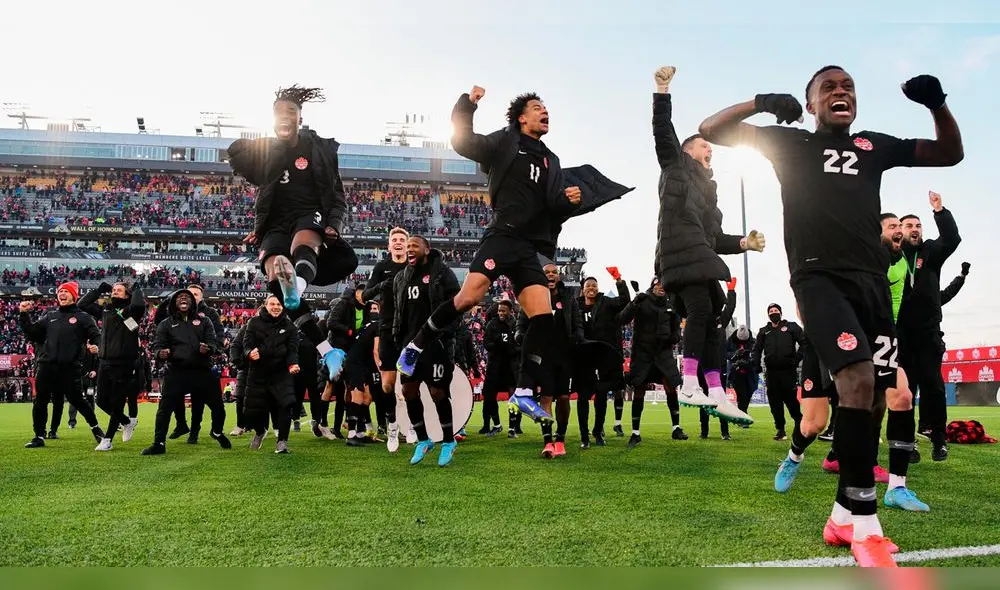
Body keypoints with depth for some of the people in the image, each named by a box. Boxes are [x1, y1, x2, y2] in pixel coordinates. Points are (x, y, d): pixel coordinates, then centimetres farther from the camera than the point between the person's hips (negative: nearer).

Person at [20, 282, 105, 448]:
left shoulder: (83, 317, 5)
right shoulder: (50, 316, 17)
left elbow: (97, 336, -2)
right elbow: (32, 334, 17)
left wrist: (96, 347, -23)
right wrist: (24, 315, 8)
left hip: (70, 367, -4)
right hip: (46, 365, 4)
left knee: (76, 400, -1)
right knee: (40, 401, 4)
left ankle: (95, 427, 19)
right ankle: (39, 437, 14)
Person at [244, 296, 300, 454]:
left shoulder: (289, 326, 3)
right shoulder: (254, 323, 2)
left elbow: (292, 349, -4)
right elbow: (247, 343, -4)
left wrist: (292, 364, -24)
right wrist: (250, 353, -28)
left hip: (281, 373, -1)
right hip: (258, 372, 1)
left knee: (284, 405, -16)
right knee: (253, 408, 6)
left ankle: (282, 441, -3)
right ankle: (260, 431, 40)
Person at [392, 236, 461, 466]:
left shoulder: (442, 273, -4)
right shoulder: (401, 278, 14)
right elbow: (396, 310, 18)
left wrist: (443, 333, -16)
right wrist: (397, 337, 7)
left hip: (434, 343, -6)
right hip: (409, 343, 6)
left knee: (437, 392, -3)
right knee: (408, 390, 5)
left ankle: (448, 442, 15)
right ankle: (423, 440, 21)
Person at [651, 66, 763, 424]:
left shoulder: (708, 190, 33)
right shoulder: (676, 164, 17)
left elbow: (716, 238, 26)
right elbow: (662, 130, 2)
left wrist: (744, 243, 12)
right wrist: (662, 91, -3)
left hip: (701, 257, 8)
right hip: (681, 253, -8)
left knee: (707, 319, 3)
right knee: (701, 311, -21)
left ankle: (717, 396, 2)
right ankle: (689, 386, -25)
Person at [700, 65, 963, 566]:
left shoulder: (875, 146, 20)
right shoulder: (790, 143, 11)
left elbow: (950, 152, 24)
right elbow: (710, 131, 8)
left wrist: (937, 104, 6)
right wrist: (760, 104, -9)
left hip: (872, 279, 6)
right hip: (819, 276, -5)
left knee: (882, 393, 4)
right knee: (858, 379, -25)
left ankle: (846, 514, 17)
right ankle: (864, 524, -15)